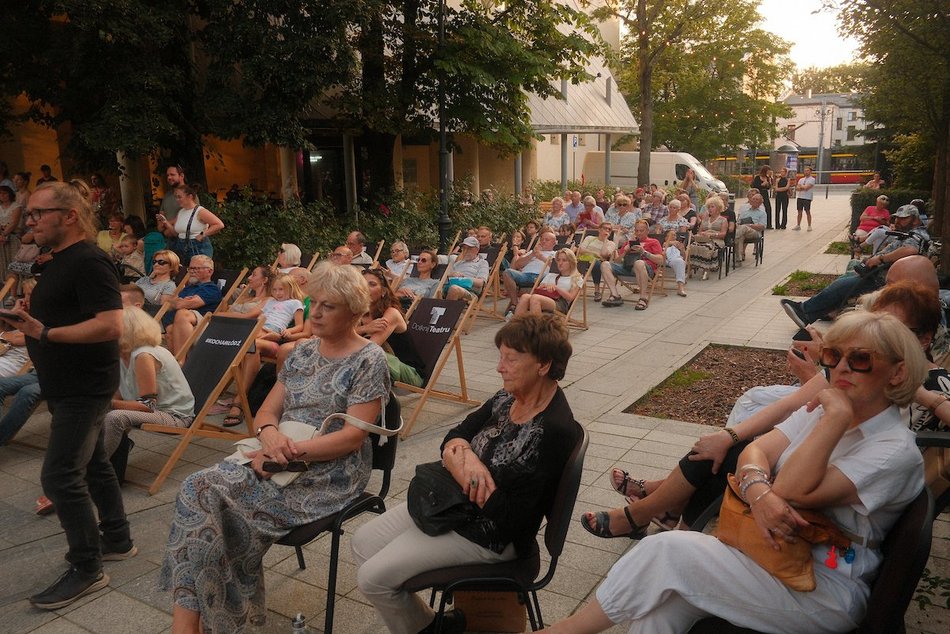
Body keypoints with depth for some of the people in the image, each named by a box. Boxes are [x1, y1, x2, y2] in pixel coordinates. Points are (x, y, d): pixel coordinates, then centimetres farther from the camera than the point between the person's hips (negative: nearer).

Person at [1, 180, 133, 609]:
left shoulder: (89, 263, -19)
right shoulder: (58, 262, 12)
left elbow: (110, 326, -29)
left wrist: (45, 334, -31)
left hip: (84, 388, -10)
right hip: (67, 386, 10)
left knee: (60, 476, -8)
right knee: (93, 463, 18)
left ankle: (86, 569, 5)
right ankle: (117, 539, 32)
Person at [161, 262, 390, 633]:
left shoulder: (369, 361, -6)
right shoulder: (302, 352, 14)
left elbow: (352, 437, -14)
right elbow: (266, 411, 12)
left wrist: (290, 452, -20)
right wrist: (269, 434, -12)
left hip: (329, 476, -6)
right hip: (282, 462, 7)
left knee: (214, 497, -24)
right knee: (197, 487, -20)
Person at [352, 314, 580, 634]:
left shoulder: (554, 431, -26)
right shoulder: (508, 398, -2)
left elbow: (511, 516, -25)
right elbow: (452, 438, 3)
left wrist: (462, 468, -18)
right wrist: (464, 455, -21)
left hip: (490, 536, -9)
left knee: (373, 578, -8)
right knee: (362, 542, 10)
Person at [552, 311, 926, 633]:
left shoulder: (896, 451, -15)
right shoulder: (822, 410, 7)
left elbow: (794, 491, -25)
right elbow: (756, 450, -3)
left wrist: (839, 415, -24)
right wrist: (758, 491, -25)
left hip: (825, 592, -6)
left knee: (668, 550, -22)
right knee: (665, 603, -21)